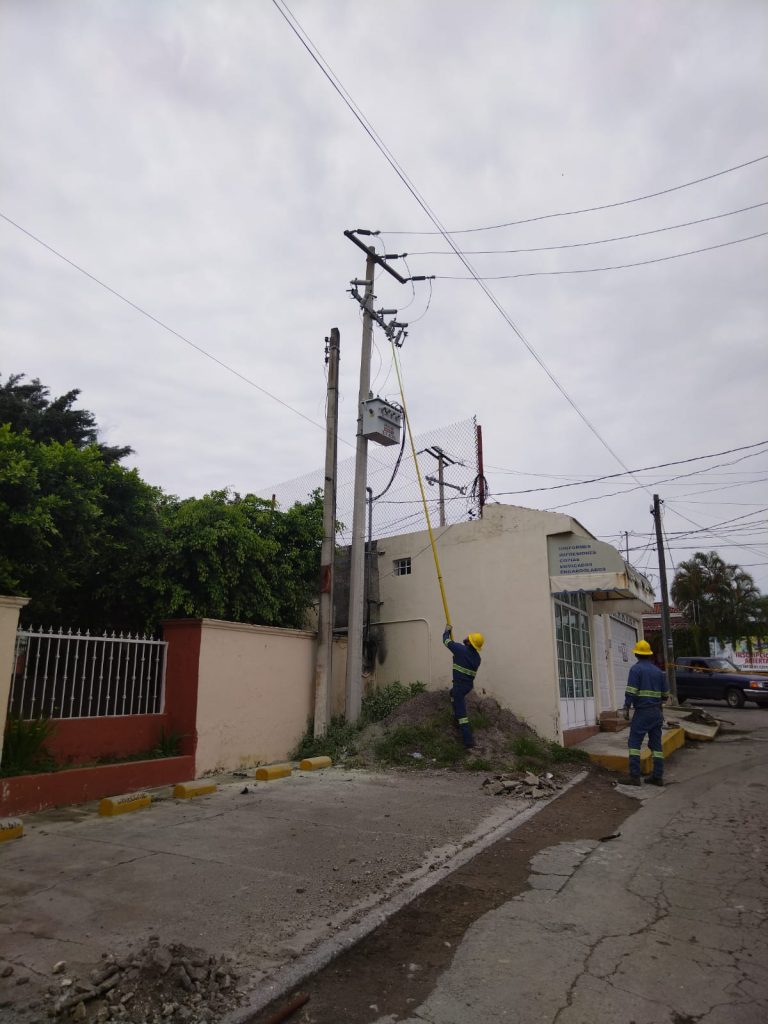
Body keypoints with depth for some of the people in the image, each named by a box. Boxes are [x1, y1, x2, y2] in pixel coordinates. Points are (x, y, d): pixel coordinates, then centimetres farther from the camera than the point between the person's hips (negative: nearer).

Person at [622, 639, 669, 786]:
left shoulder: (636, 669, -8)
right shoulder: (658, 671, 10)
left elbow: (631, 691, -16)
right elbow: (665, 694, 14)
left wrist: (626, 708, -12)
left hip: (642, 712, -6)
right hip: (657, 712, 6)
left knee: (634, 742, -2)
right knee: (656, 744, 11)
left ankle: (635, 776, -6)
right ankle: (658, 777, 12)